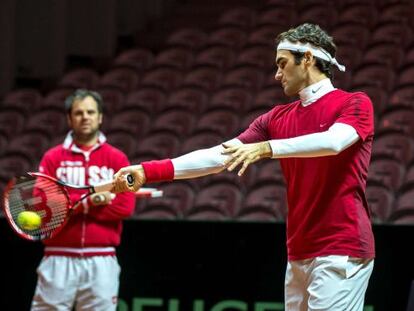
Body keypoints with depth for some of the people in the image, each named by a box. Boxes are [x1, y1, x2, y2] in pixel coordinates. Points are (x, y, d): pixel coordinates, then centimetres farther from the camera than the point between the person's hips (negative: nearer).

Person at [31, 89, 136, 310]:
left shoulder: (117, 159, 6)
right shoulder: (53, 157, 7)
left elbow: (125, 206, -5)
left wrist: (70, 206, -8)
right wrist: (86, 201, -15)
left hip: (101, 261, 0)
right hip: (59, 259, 0)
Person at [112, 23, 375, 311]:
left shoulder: (355, 104, -2)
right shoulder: (277, 118, 15)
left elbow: (334, 141, -23)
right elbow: (219, 157, 8)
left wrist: (267, 147, -29)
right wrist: (148, 172, -1)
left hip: (341, 252, -6)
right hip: (299, 254, 6)